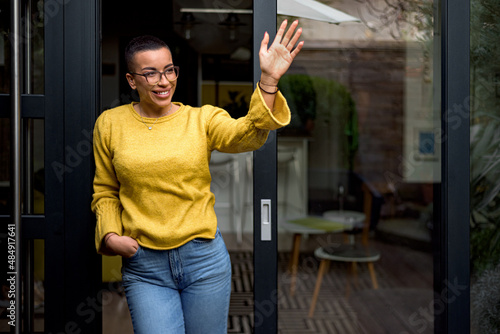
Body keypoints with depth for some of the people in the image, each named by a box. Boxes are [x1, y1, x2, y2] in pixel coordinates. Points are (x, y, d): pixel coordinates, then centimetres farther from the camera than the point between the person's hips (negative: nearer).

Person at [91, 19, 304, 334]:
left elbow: (246, 135, -20)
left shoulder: (202, 119, 0)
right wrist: (109, 235, -6)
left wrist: (269, 80, -34)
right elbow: (105, 192, 11)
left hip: (205, 260, 1)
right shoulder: (110, 124, 3)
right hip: (144, 266, 0)